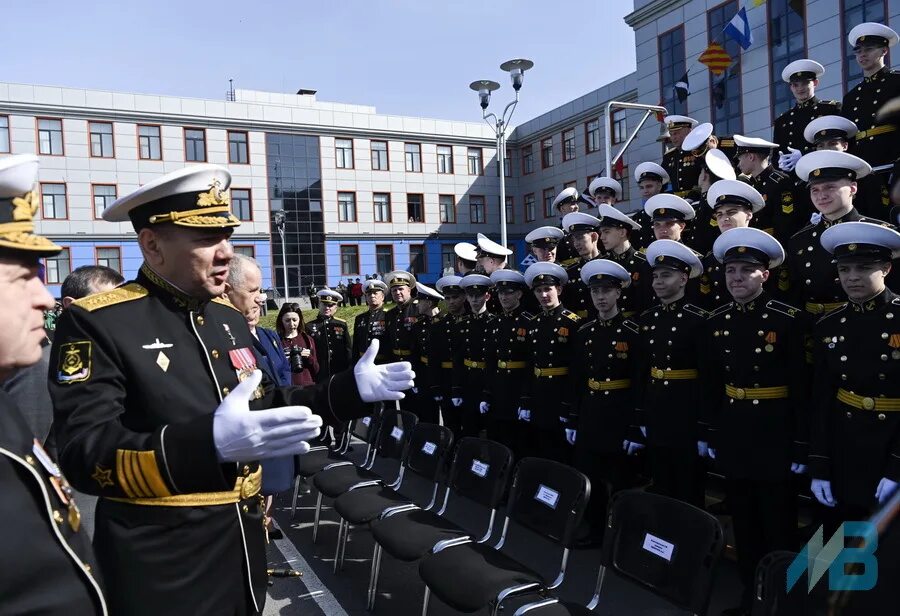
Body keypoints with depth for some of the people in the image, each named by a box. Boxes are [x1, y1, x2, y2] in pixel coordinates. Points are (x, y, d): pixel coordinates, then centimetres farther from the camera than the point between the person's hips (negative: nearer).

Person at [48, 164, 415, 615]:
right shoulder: (95, 323, -16)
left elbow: (268, 406, 13)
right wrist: (211, 442, -39)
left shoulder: (229, 318, 6)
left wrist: (353, 388, 1)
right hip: (162, 569, -6)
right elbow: (84, 455, -24)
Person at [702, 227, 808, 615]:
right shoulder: (716, 321, 3)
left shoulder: (789, 320, -10)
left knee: (778, 525, 8)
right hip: (733, 433, 5)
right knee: (743, 521, 16)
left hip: (774, 435, -4)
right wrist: (711, 434, 9)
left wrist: (801, 446, -10)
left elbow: (802, 388, -10)